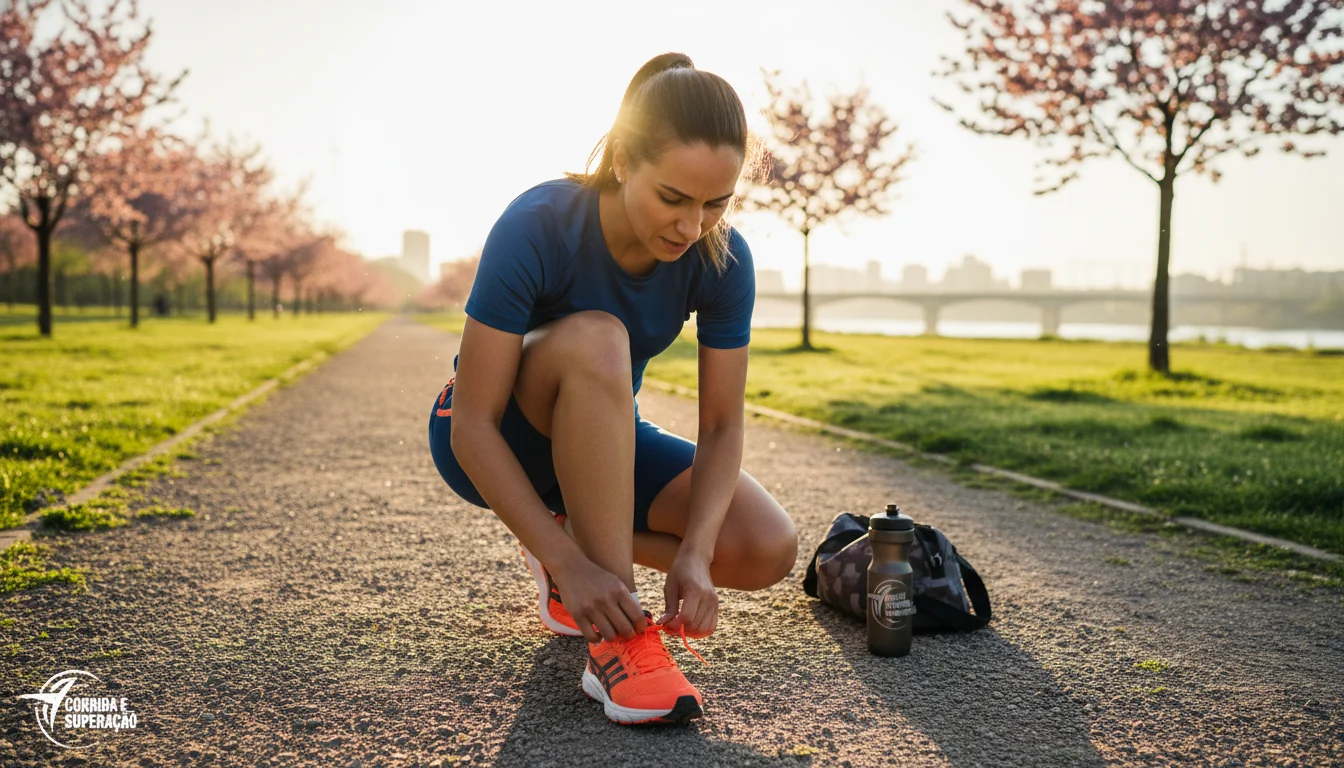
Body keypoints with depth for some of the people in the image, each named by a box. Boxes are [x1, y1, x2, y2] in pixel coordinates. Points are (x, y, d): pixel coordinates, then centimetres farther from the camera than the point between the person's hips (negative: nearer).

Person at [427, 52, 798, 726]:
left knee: (768, 549, -18)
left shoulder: (722, 258, -17)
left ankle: (571, 531, 8)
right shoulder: (537, 228, -29)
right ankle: (618, 642, -32)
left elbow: (721, 427, -14)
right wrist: (570, 566, -37)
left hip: (602, 442, 4)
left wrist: (693, 553, -31)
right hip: (493, 447, -4)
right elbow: (473, 427, -30)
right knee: (594, 339, -38)